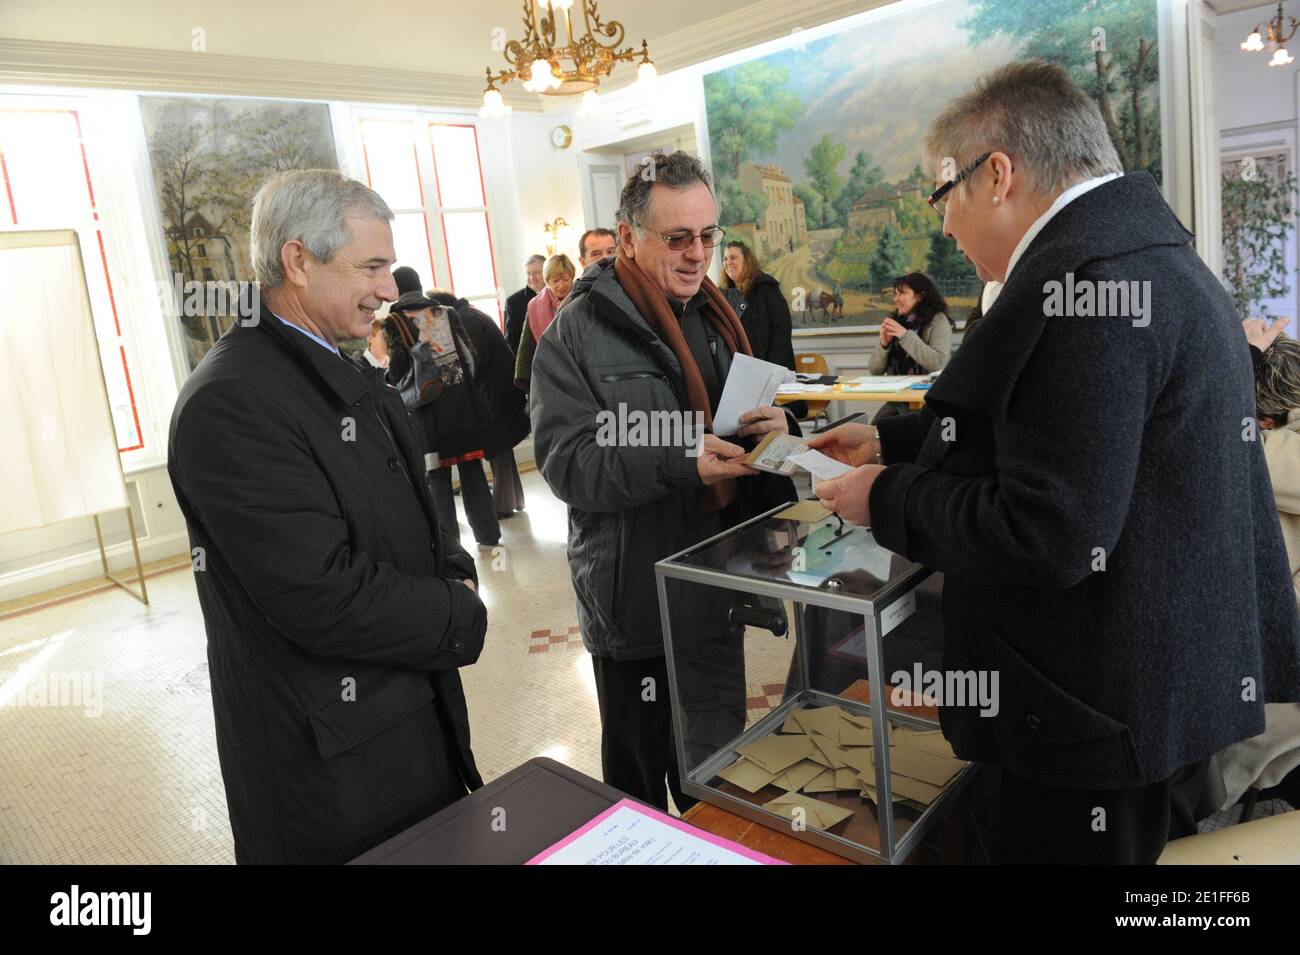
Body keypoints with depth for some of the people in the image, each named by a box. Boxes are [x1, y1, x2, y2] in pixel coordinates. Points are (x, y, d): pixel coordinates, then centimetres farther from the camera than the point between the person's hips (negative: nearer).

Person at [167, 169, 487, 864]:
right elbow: (324, 597, -28)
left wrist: (454, 574, -4)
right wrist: (461, 618, -15)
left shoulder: (344, 378, 8)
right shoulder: (229, 403, -23)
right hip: (333, 761, -8)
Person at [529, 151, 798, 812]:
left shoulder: (715, 319, 11)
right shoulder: (579, 331, -11)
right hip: (637, 603, -6)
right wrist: (678, 461, -32)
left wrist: (775, 430, -5)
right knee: (641, 782, 11)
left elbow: (748, 423, 19)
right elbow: (566, 462, -19)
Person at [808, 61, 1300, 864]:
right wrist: (892, 440, 14)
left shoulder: (1087, 281, -26)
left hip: (1111, 711, -9)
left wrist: (888, 498, -15)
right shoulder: (1147, 252, 8)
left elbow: (1045, 535, -29)